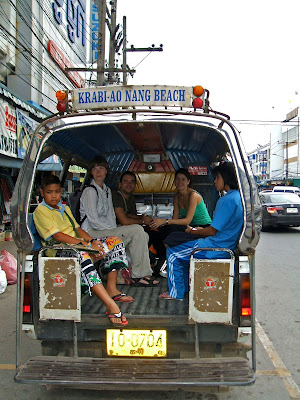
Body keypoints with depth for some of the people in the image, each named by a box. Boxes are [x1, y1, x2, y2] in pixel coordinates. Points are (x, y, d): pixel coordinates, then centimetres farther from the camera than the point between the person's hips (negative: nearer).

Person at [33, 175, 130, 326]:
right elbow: (57, 235, -16)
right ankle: (111, 306, -49)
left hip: (77, 244, 9)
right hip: (59, 251, -9)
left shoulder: (65, 208, 23)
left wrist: (92, 240, -3)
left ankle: (111, 289, -5)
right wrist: (86, 244, -23)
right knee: (81, 255, -42)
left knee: (115, 242, -1)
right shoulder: (41, 211, -4)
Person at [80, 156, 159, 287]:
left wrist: (115, 229, 1)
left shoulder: (107, 190, 19)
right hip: (92, 234, -8)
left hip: (106, 231, 8)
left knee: (143, 236, -7)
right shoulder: (90, 191, -8)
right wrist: (113, 230, -14)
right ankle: (137, 276, -17)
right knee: (136, 230, -23)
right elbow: (93, 219, -15)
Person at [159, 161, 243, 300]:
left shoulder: (227, 200, -22)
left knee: (173, 253, 1)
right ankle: (185, 287, 28)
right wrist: (202, 230, 13)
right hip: (226, 246, 10)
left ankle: (176, 293, 13)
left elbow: (212, 231, -19)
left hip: (216, 248, -10)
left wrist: (192, 231, -2)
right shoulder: (238, 196, 8)